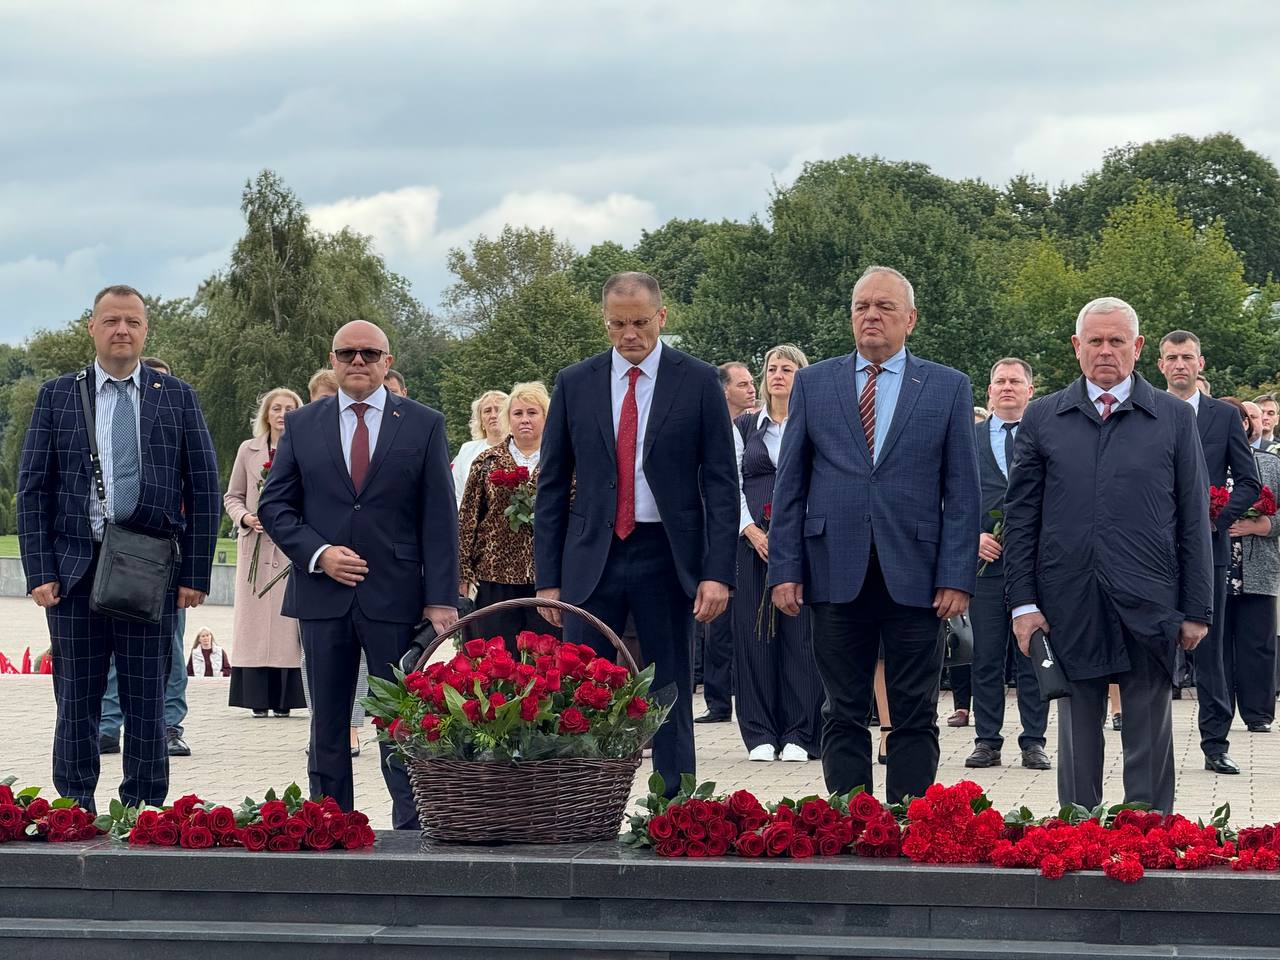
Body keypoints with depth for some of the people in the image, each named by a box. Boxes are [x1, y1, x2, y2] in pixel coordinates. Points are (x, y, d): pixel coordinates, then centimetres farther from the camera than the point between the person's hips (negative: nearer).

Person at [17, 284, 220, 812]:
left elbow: (204, 490, 5)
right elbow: (32, 490, 4)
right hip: (74, 571, 0)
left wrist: (195, 575, -1)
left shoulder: (177, 397, 7)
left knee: (147, 704, 3)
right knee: (76, 704, 5)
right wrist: (40, 572, -5)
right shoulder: (57, 396, 7)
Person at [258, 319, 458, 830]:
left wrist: (442, 599, -7)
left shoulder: (424, 425, 4)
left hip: (396, 597, -2)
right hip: (323, 594, 2)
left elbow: (440, 518, 0)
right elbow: (274, 505, 8)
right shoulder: (301, 425, 9)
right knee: (327, 726, 7)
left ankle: (412, 830, 2)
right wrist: (317, 553, -9)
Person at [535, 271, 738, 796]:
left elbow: (721, 483, -1)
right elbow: (552, 487, 8)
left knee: (672, 699, 5)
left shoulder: (698, 382, 1)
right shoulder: (575, 384, 6)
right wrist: (548, 578, 3)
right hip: (593, 557, 1)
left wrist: (718, 572, -10)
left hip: (667, 558, -1)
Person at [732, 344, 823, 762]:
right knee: (753, 631, -1)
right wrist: (752, 531, -7)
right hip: (753, 540, 2)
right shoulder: (744, 427, 13)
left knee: (800, 631, -4)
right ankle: (760, 734, 4)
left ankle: (799, 734, 0)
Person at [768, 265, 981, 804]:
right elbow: (790, 486, 8)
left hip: (915, 576, -1)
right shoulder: (813, 384, 10)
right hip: (837, 574, 1)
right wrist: (784, 569, 0)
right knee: (844, 715, 4)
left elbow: (962, 492, 3)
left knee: (914, 716, 2)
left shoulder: (948, 388, 7)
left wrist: (957, 577, -6)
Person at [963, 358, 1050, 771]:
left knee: (1034, 656, 0)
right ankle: (987, 741, 7)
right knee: (986, 657, 2)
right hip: (985, 560, 1)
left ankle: (1033, 742, 5)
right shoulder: (968, 439, 13)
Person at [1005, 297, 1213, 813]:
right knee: (1077, 734, 8)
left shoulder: (1174, 418, 6)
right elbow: (1020, 517, 7)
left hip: (1149, 607, -1)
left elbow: (1193, 519, 4)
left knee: (1149, 740, 2)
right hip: (1069, 607, 1)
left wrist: (1197, 610, 0)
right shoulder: (1042, 418, 8)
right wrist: (1022, 601, -1)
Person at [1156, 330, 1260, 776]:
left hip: (1208, 546, 0)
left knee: (1210, 648, 3)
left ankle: (1215, 745, 7)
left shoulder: (1225, 416, 8)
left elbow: (1249, 482, 6)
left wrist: (1218, 518, -8)